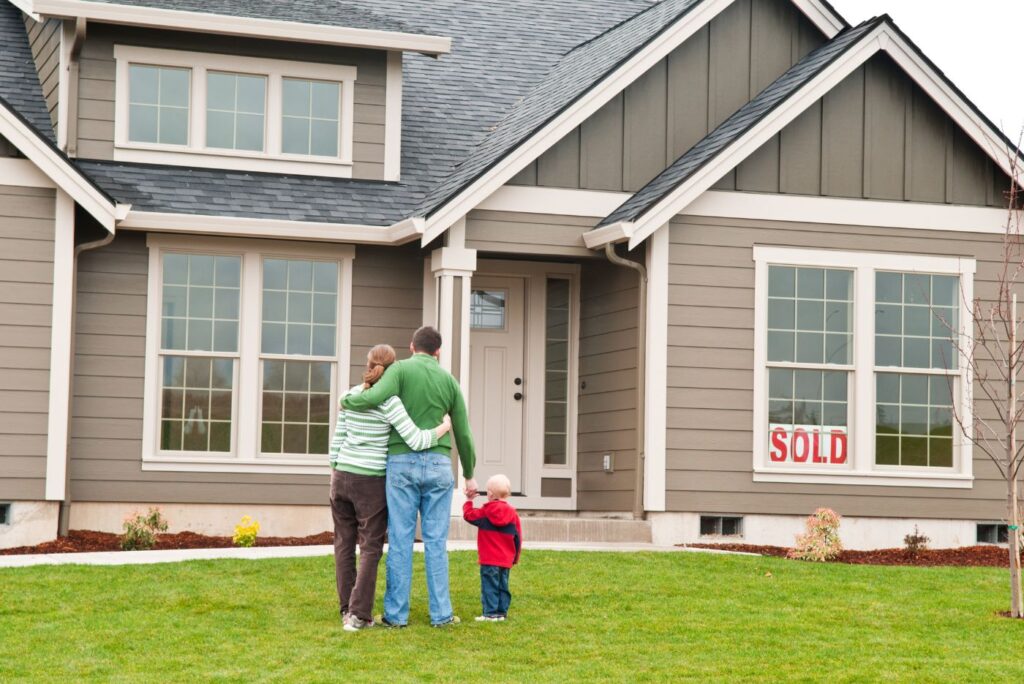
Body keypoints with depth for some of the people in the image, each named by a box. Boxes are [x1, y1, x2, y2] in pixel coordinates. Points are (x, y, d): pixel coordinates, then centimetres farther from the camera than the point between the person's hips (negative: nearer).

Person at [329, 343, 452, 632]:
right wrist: (445, 427, -3)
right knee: (370, 547, 2)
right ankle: (359, 614, -4)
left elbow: (338, 440, 8)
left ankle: (347, 610, 13)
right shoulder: (389, 403, -14)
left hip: (343, 476, 5)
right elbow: (416, 441, -20)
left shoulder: (350, 396, 3)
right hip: (371, 482, -5)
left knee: (344, 544, 11)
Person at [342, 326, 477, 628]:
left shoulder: (401, 369, 0)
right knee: (436, 541, 5)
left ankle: (396, 613, 2)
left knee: (400, 540, 1)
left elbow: (376, 397, -19)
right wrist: (469, 475, 24)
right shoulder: (449, 380, 10)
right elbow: (463, 433, 13)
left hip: (402, 463, -2)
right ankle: (441, 613, 6)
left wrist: (348, 401, 2)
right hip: (438, 466, 2)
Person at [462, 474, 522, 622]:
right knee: (502, 586, 11)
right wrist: (515, 557, 17)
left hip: (489, 560, -5)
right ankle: (502, 611, 12)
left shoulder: (485, 513, -8)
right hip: (506, 560, 5)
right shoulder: (512, 514, 4)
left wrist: (469, 501, 20)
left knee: (489, 586, -4)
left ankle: (490, 613, -8)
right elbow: (518, 537, 8)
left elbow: (468, 515, 5)